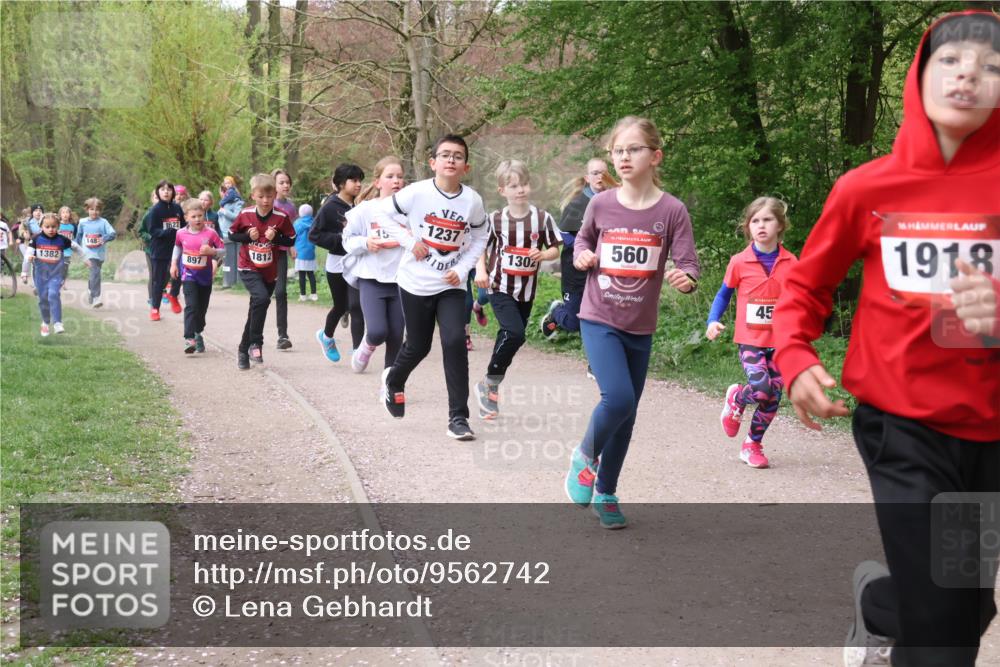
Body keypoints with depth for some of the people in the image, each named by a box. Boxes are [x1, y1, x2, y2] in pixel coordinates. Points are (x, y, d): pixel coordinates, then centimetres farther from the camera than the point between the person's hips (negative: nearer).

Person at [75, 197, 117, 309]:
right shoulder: (83, 222, 4)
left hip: (100, 253, 1)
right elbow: (79, 236, 20)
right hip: (89, 253, -1)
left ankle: (90, 291, 43)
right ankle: (96, 298, -21)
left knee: (94, 274, 18)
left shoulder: (103, 222, -2)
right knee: (95, 273, -19)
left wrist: (105, 238, -29)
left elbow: (113, 234, -12)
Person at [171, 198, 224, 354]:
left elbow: (223, 250, -6)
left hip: (205, 275, 1)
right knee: (191, 306, -15)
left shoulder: (210, 233, -10)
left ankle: (198, 334, 35)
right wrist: (173, 263, 14)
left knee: (202, 307, 12)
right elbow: (177, 247, 19)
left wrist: (211, 251, -23)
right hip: (188, 275, -1)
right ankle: (189, 339, -18)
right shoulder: (181, 233, -3)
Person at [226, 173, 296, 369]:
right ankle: (255, 343, -18)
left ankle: (244, 350, 29)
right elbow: (232, 234, 4)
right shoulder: (245, 215, -7)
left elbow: (291, 240, -2)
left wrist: (275, 237, -20)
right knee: (262, 297, -28)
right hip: (248, 269, -2)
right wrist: (248, 236, -13)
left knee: (255, 311, 12)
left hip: (270, 272, 2)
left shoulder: (281, 217, -9)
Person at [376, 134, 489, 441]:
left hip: (451, 285, 1)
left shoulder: (473, 200, -8)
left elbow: (480, 237, 7)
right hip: (415, 283, -1)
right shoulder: (417, 193, -14)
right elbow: (381, 213, -3)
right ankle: (393, 380, 46)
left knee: (455, 343, -14)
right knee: (418, 346, 11)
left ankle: (458, 417, -6)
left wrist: (462, 268, -6)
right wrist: (409, 242, -12)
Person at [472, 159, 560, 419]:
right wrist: (481, 271, -10)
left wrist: (542, 255, -17)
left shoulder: (542, 218, -4)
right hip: (500, 288, -3)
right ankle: (489, 383, -3)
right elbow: (481, 247, 6)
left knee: (508, 339, 11)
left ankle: (492, 391, 29)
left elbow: (554, 249, 4)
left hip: (526, 291, 3)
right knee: (514, 333, -22)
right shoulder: (495, 219, -6)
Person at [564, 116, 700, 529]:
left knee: (627, 414, 11)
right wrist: (581, 256, -4)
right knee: (618, 399, -21)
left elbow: (688, 265, -11)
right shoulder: (600, 204, -4)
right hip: (599, 320, -1)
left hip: (640, 328, 2)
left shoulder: (672, 211, -9)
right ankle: (586, 456, 9)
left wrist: (685, 278, -32)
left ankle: (605, 493, 30)